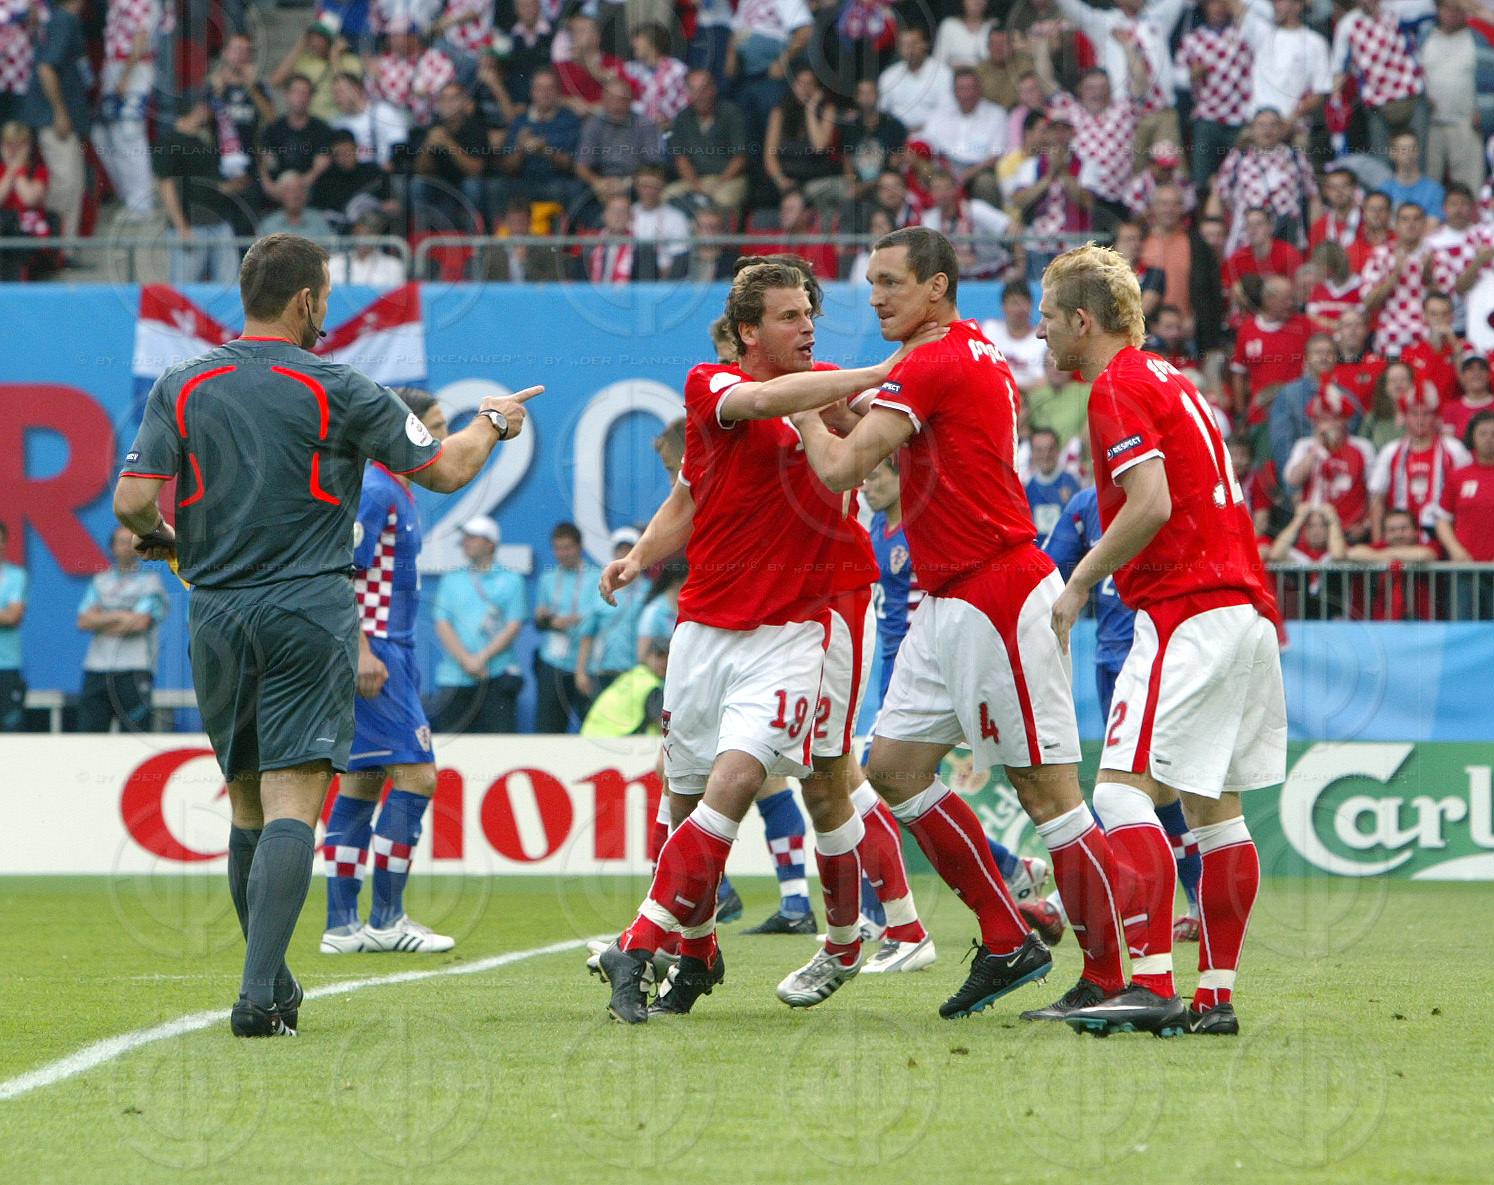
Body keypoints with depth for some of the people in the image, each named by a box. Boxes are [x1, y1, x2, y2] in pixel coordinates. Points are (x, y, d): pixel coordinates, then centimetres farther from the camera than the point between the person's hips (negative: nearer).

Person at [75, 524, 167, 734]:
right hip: (96, 669, 4)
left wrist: (100, 621, 1)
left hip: (134, 671, -4)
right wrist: (119, 616, -6)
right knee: (88, 730, -3)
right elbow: (84, 622, 7)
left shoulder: (151, 581, 5)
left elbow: (140, 623, -8)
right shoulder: (100, 582, 19)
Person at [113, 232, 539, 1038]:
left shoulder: (181, 389, 4)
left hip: (216, 612, 4)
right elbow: (443, 470, 4)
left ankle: (272, 984, 22)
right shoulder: (337, 390, -4)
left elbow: (132, 499, -4)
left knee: (248, 804, 15)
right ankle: (260, 993, -22)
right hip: (308, 610, -4)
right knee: (292, 804, -9)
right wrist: (492, 423, 24)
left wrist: (159, 540, 19)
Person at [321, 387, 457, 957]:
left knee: (361, 786, 9)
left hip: (389, 653, 11)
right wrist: (361, 651, -24)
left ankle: (342, 925, 10)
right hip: (372, 654, -11)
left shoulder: (397, 492, 18)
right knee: (416, 775, -11)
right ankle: (386, 918, -8)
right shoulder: (372, 491, -13)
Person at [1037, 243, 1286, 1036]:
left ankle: (1151, 984, -21)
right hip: (1245, 606, 10)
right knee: (1213, 806, 10)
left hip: (1187, 610, -10)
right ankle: (1216, 994, 10)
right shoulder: (1167, 379, 21)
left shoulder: (1118, 387, -8)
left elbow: (1151, 503, -19)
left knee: (1124, 790, -13)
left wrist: (1079, 584, -10)